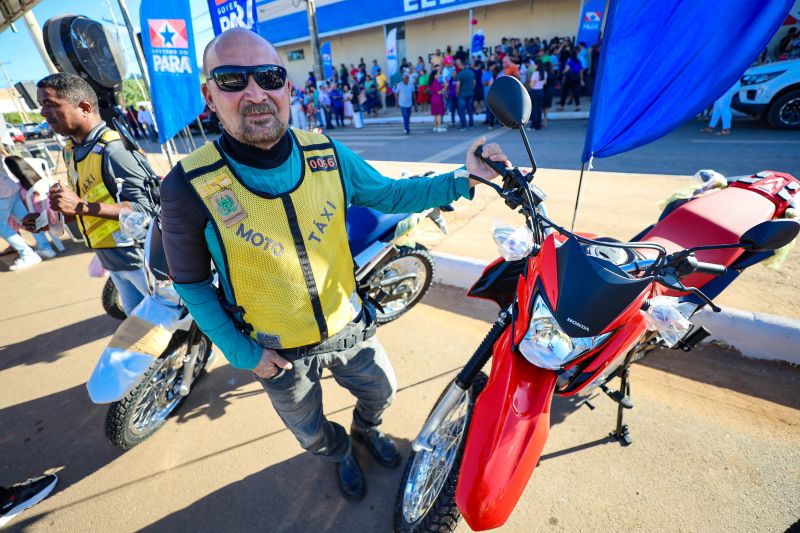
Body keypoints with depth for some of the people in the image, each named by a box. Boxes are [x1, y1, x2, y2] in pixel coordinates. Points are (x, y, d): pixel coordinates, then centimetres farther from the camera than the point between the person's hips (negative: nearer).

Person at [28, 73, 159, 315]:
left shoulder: (113, 149, -18)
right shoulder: (71, 150, 10)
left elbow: (144, 208, -24)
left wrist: (82, 207, -28)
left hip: (140, 256, -9)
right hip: (111, 258, 9)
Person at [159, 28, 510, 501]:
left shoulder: (327, 153, -14)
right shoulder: (189, 188, -23)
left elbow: (388, 194, -3)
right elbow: (192, 283, -11)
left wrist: (461, 181, -13)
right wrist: (242, 354, -9)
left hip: (349, 326, 2)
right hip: (277, 352, -1)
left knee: (382, 390, 28)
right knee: (311, 432, 27)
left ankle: (367, 428, 66)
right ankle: (340, 453, 65)